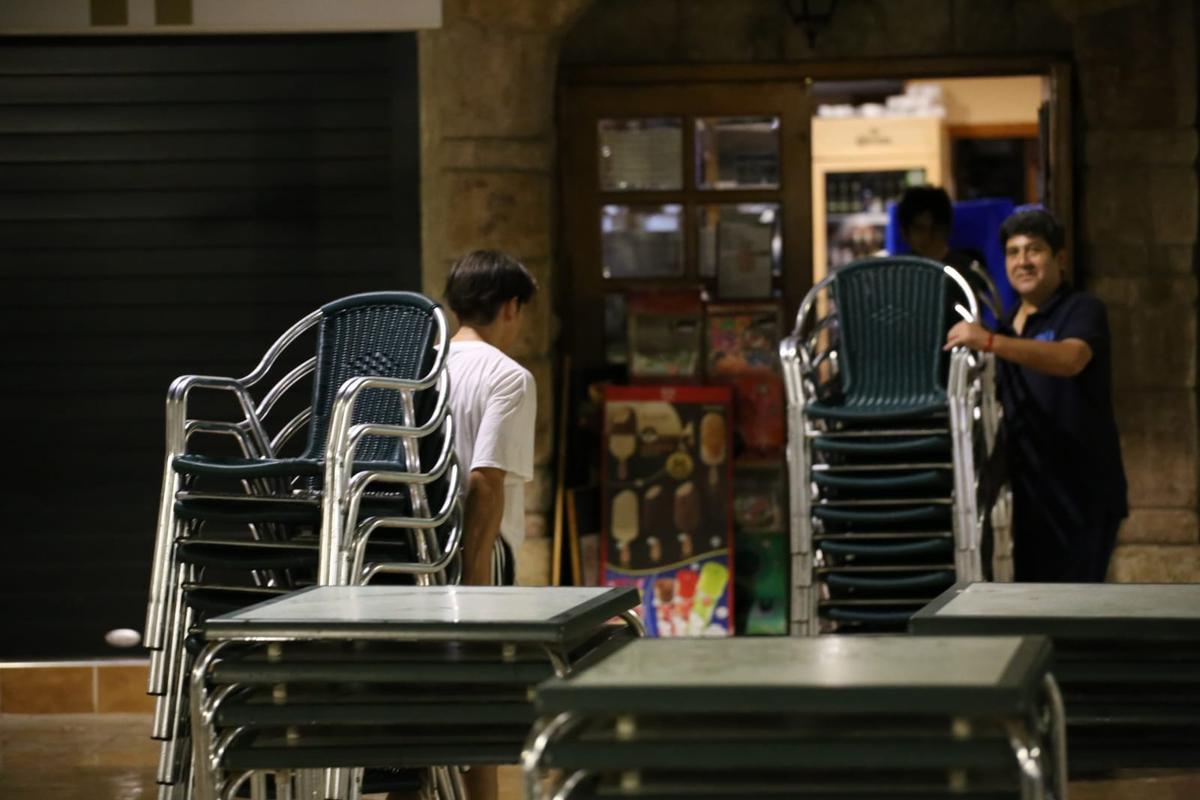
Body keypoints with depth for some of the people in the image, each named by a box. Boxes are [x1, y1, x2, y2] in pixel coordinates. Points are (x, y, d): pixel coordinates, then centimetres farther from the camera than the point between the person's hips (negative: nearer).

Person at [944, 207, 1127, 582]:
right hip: (1029, 493, 8)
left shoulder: (1082, 311, -7)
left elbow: (1070, 359, -30)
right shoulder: (1009, 324, 17)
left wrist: (989, 342, -37)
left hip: (1082, 495, -8)